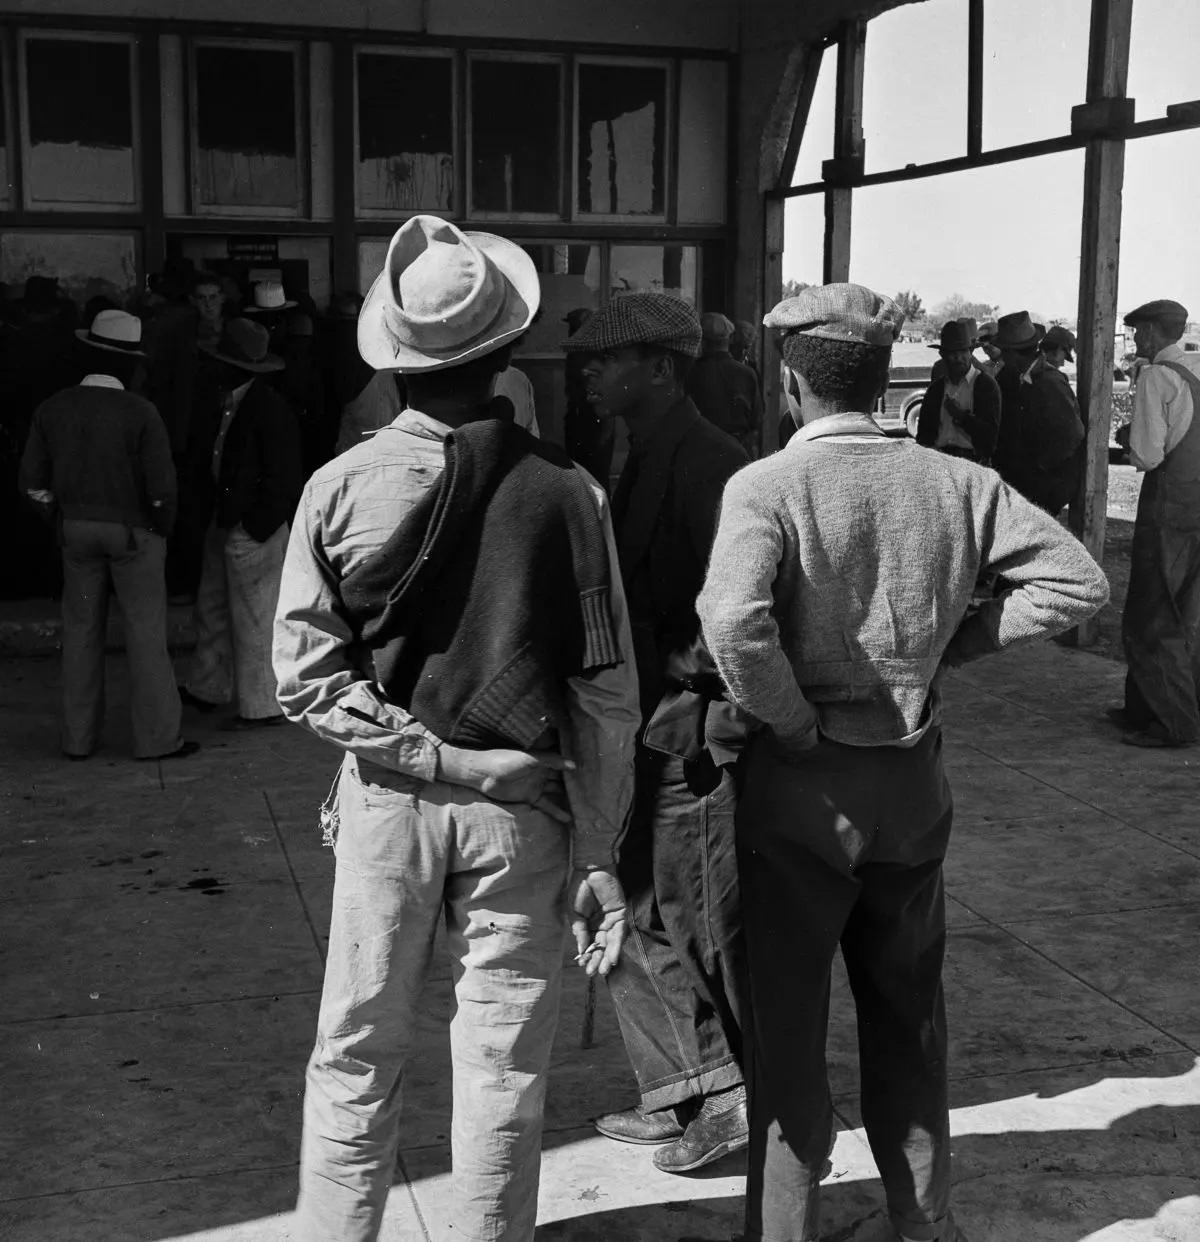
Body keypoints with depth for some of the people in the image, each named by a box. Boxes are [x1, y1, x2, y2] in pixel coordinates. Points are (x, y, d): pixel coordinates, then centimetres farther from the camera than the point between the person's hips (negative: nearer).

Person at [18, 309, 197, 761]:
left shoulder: (52, 409, -2)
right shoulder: (140, 413, -15)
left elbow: (33, 482, 1)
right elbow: (162, 486, -16)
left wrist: (63, 519, 14)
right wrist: (161, 527, 1)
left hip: (76, 531, 4)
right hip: (133, 533, -4)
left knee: (81, 631, 12)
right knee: (145, 634, 3)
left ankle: (79, 737, 19)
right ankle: (156, 737, 8)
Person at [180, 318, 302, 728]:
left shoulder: (270, 410, -18)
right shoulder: (215, 404, 9)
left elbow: (282, 476, -18)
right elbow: (204, 459, 16)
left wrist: (255, 526, -17)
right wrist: (212, 512, 6)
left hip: (255, 529, -9)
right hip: (223, 523, 9)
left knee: (254, 617, -1)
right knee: (212, 606, 20)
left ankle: (262, 706, 11)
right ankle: (206, 689, 36)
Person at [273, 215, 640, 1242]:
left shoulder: (339, 485, -7)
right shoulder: (566, 492, -8)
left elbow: (306, 677, -9)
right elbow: (607, 695, -7)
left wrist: (424, 752, -7)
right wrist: (598, 855, -1)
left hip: (386, 804, 1)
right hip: (522, 811, 0)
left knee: (355, 1061, 15)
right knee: (504, 1070, 12)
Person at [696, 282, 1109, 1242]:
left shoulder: (766, 486, -16)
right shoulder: (957, 481, -3)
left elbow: (734, 623, -33)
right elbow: (1079, 580, -3)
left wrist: (791, 721, -17)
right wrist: (954, 641, -1)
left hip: (802, 782, -4)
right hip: (915, 780, 5)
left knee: (788, 1021, 11)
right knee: (909, 1013, 22)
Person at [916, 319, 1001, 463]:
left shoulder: (987, 385, 5)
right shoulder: (935, 389, 16)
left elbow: (991, 433, -1)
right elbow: (924, 432, 16)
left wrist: (961, 415, -5)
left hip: (974, 461, -3)